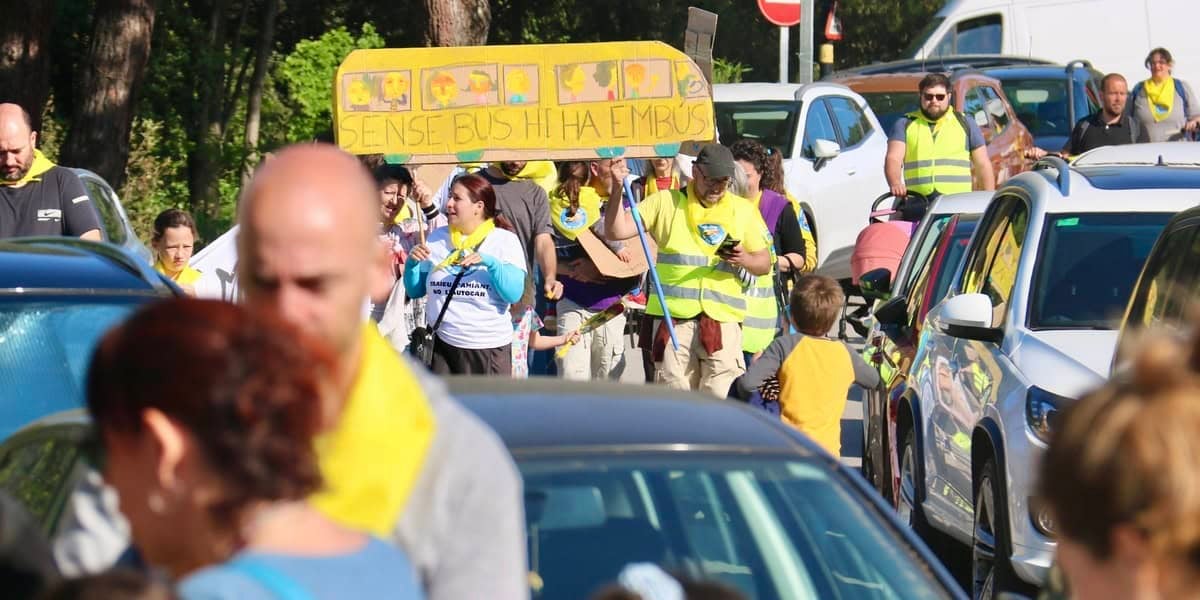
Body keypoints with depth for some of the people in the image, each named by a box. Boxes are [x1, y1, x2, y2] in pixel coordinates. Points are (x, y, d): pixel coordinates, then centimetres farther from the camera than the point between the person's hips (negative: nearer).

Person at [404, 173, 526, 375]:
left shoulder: (505, 240, -1)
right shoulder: (437, 238, 9)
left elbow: (514, 294, -12)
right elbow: (415, 290, 10)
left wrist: (490, 262, -24)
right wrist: (412, 263, -8)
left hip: (489, 348, -3)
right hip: (442, 345, 3)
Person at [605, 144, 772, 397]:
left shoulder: (743, 210, 15)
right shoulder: (666, 202, 9)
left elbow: (765, 263, 18)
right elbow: (617, 231, 3)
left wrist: (744, 260, -5)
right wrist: (617, 190, -10)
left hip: (723, 319, 1)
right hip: (673, 316, -1)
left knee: (722, 396, -9)